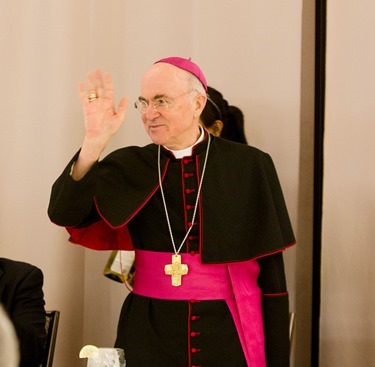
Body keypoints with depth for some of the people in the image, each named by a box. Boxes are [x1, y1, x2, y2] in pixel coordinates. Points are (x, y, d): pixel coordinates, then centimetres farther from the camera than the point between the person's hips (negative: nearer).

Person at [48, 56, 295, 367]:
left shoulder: (248, 167, -3)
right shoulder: (130, 167, 2)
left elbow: (270, 271, -2)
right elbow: (64, 213, -12)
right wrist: (94, 142, -22)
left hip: (228, 332, -1)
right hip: (150, 332, 2)